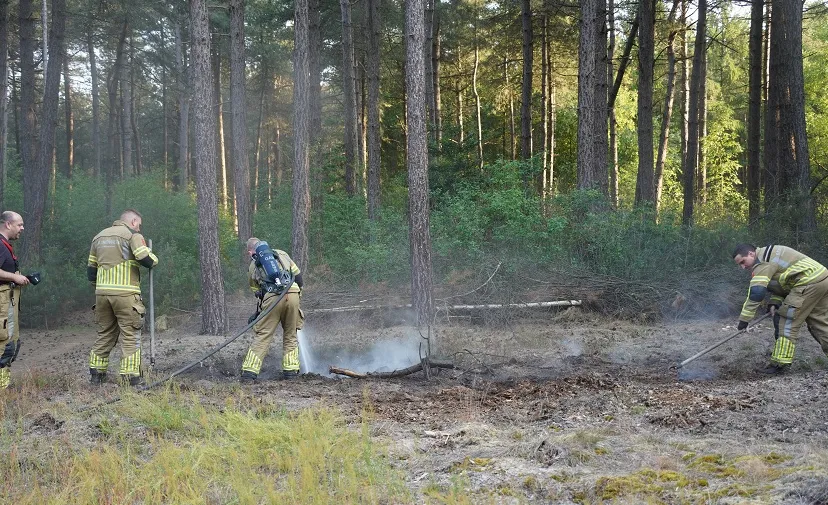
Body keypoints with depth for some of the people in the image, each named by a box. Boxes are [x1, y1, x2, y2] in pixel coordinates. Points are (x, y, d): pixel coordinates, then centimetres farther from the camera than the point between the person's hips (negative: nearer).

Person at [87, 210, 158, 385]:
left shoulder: (99, 237, 19)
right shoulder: (132, 234, -2)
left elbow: (91, 269, 20)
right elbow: (146, 260, -13)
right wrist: (154, 259, 8)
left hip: (102, 292, 6)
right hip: (125, 292, -6)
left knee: (105, 334, 17)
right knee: (130, 336, -2)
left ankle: (96, 374, 20)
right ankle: (131, 378, -6)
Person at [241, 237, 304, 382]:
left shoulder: (253, 267, 21)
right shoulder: (281, 254, 23)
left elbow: (256, 291, 25)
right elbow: (297, 275, 20)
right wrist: (299, 292, 32)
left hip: (272, 298, -1)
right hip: (292, 294, 1)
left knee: (262, 336, 3)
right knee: (290, 335, 15)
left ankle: (249, 372, -3)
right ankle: (291, 370, 13)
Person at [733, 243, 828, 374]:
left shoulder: (763, 261, -12)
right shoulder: (769, 258, 20)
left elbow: (756, 292, -20)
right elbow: (780, 284, 25)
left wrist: (744, 318, -17)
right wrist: (775, 303, 7)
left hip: (809, 283, -10)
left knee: (787, 321, -6)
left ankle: (780, 363, -5)